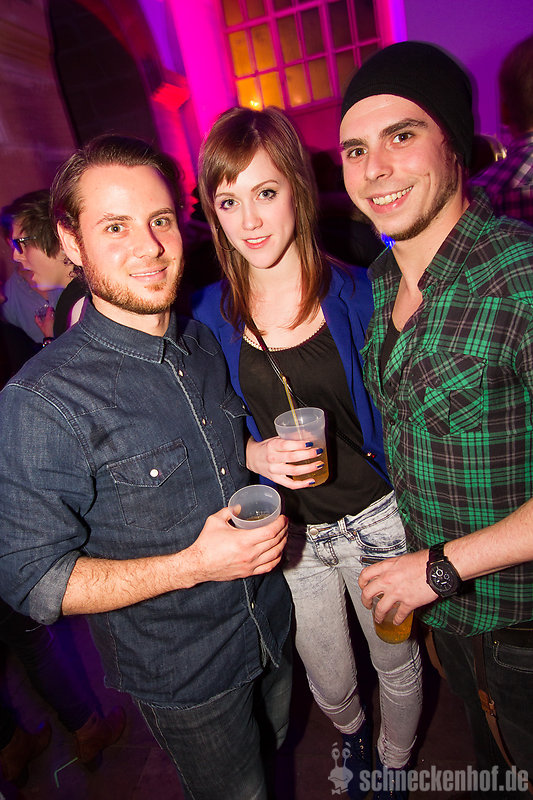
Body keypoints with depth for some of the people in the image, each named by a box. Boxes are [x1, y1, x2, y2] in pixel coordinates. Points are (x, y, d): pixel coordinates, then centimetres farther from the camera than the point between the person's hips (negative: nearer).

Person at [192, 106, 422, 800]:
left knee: (398, 666, 23)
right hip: (288, 533, 1)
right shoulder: (210, 315, -8)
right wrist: (256, 455, -19)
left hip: (377, 517, -1)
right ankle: (355, 735, 63)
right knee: (331, 687, 23)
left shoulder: (358, 294, -11)